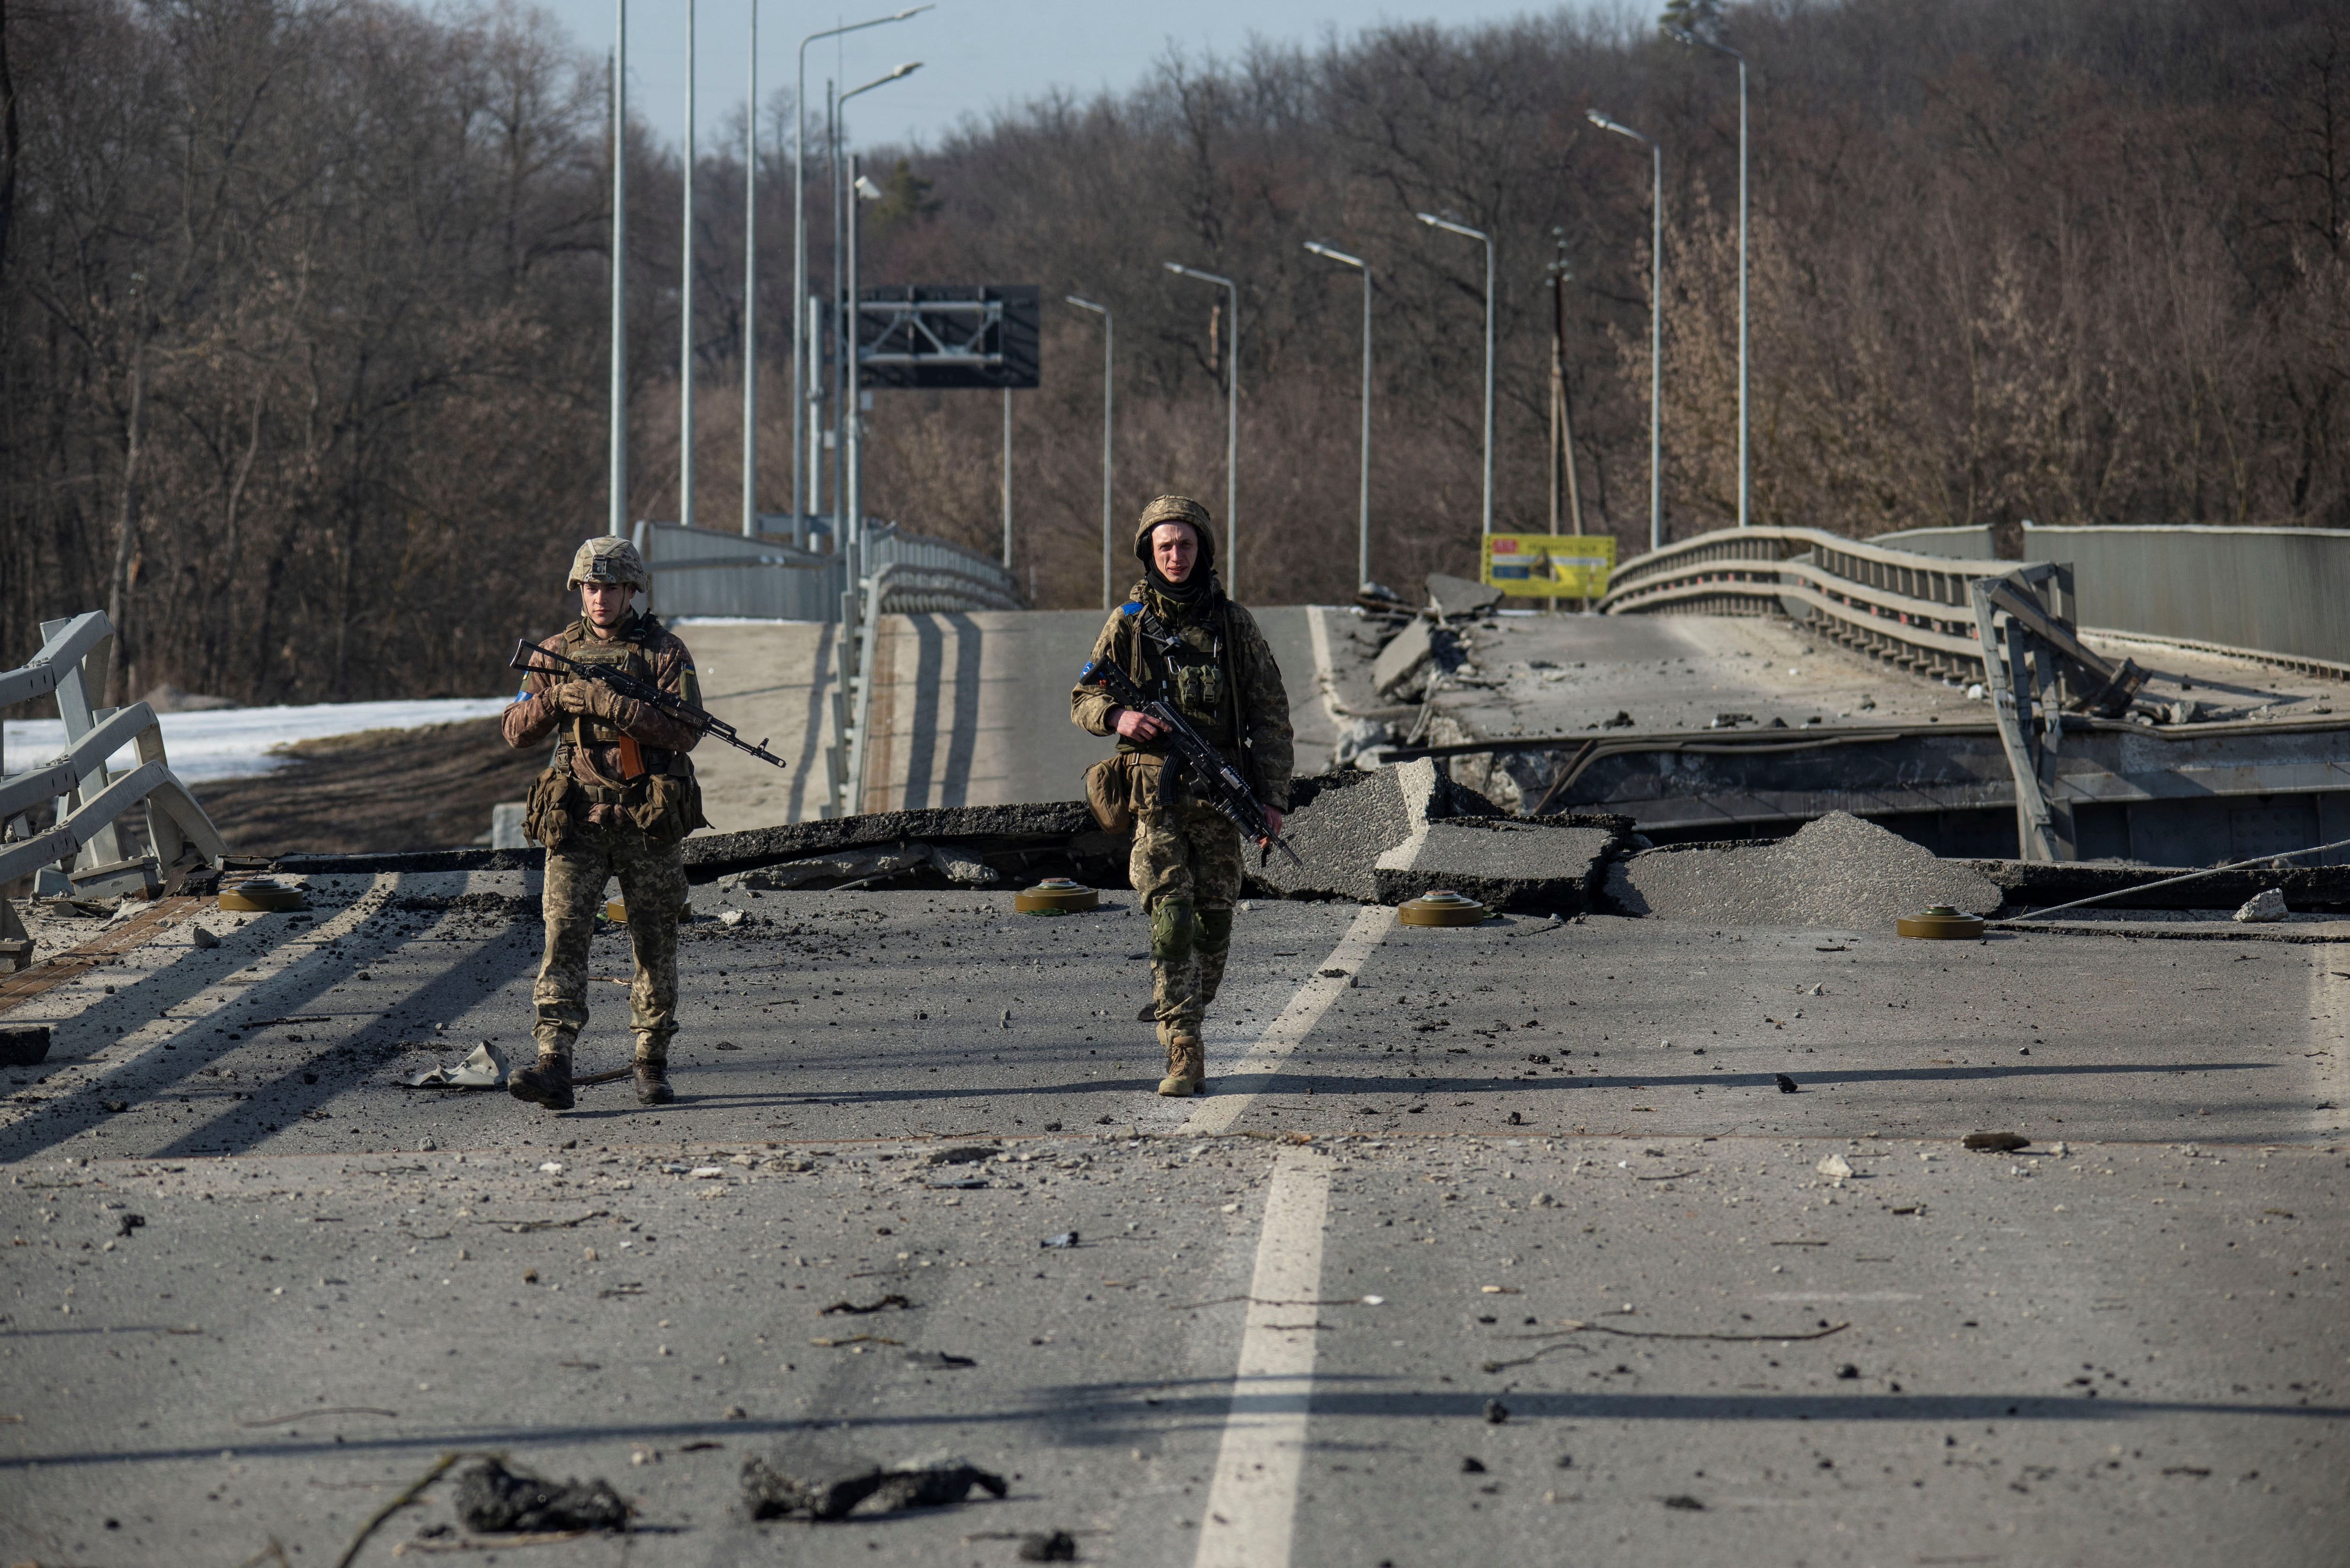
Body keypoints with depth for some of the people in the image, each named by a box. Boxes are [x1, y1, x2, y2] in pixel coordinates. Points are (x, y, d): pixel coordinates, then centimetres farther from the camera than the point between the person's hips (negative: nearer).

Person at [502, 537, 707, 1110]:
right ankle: (553, 1068, -21)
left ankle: (652, 1064, 20)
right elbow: (518, 732, 6)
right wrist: (555, 698, -14)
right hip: (578, 820, 1)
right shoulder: (558, 653, 8)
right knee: (564, 937, -12)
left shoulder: (665, 651, 0)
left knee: (655, 948, 6)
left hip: (648, 820, -1)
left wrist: (610, 705, -21)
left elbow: (687, 731, -13)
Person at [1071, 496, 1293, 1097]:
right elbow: (1083, 701, 9)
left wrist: (1272, 797, -1)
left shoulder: (1234, 624, 6)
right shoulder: (1129, 622, 4)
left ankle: (1186, 1022, 28)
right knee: (1171, 924, -11)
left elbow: (1270, 715, 7)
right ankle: (1184, 1056, -14)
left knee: (1213, 926, 7)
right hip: (1155, 796, -2)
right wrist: (1118, 715, -15)